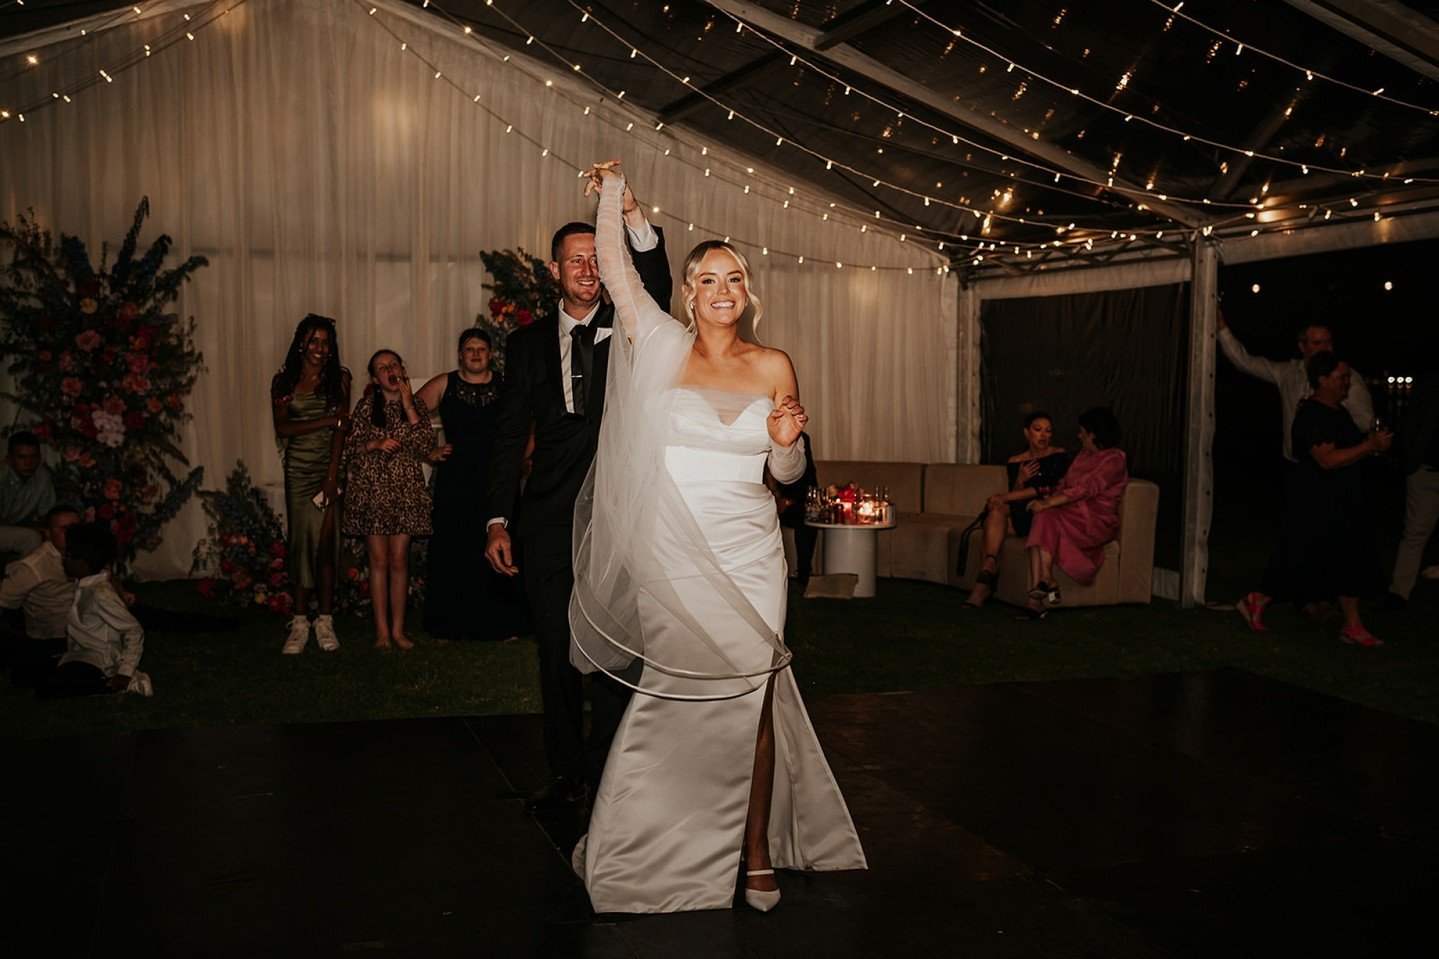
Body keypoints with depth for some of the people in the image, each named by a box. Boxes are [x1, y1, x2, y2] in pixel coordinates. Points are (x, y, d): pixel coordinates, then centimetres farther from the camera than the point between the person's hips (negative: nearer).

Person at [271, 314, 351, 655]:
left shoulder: (338, 378, 5)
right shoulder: (284, 381, 7)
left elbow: (340, 429, -3)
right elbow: (281, 427, -2)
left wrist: (331, 475, -11)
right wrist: (326, 421, -10)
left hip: (330, 465, -1)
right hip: (298, 470, 1)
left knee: (326, 541, -6)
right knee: (300, 540, 0)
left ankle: (325, 620, 1)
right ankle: (300, 622, 5)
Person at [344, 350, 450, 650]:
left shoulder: (416, 404, 5)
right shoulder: (366, 406, 3)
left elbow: (426, 448, -7)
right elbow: (350, 449, 4)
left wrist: (407, 405, -10)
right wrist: (376, 444, -15)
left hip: (406, 490, 1)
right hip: (372, 490, -1)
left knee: (399, 561, 1)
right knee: (379, 561, 0)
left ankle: (398, 629, 7)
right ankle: (382, 630, 6)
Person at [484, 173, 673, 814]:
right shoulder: (527, 344, 11)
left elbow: (657, 287, -16)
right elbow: (509, 436, 9)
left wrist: (632, 212, -29)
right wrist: (498, 521, 2)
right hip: (548, 521, 2)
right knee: (556, 653, 8)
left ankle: (607, 781, 11)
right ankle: (564, 776, 20)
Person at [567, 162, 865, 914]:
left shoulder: (774, 366, 6)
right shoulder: (663, 349, 2)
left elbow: (786, 473, 11)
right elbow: (615, 268, -1)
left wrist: (789, 441, -9)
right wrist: (612, 192, 2)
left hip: (748, 559, 1)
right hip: (673, 560, -1)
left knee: (747, 701, 5)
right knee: (675, 702, 5)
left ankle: (757, 853, 19)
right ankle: (663, 852, 24)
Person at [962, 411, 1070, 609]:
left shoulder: (1059, 457, 2)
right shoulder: (1015, 462, 14)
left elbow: (1048, 489, -11)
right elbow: (1015, 495, 11)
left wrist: (1007, 496, -17)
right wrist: (1020, 481, -11)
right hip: (1020, 515, 4)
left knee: (998, 510, -28)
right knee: (998, 511, -30)